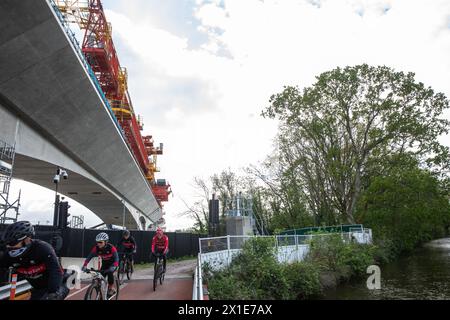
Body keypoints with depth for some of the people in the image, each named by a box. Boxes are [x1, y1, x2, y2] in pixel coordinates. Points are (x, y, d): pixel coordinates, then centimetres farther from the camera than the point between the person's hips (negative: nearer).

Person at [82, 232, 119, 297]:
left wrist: (113, 267, -53)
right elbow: (89, 257, -23)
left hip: (112, 264, -4)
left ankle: (111, 289, -8)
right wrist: (85, 266, -37)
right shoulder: (96, 248, -21)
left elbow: (116, 259, -37)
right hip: (104, 264, 4)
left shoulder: (111, 248, -31)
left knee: (110, 272, -29)